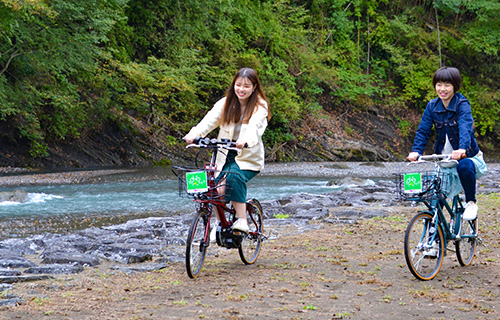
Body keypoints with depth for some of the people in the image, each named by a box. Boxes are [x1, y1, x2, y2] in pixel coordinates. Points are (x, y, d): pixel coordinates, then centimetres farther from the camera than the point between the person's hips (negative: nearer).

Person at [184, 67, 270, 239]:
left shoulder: (259, 107, -7)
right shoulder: (226, 103, 3)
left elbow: (254, 127, -27)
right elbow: (210, 119, -14)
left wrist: (246, 140, -50)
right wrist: (194, 133, -35)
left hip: (248, 157, -4)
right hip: (226, 155, 4)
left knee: (235, 176, -34)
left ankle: (242, 220, -28)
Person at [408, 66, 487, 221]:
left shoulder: (462, 104, -13)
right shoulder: (432, 106, 2)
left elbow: (465, 127, -29)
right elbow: (423, 130, -3)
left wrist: (462, 149, -48)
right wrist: (416, 151, -22)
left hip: (467, 157, -5)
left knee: (464, 167, -36)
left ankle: (471, 202, -14)